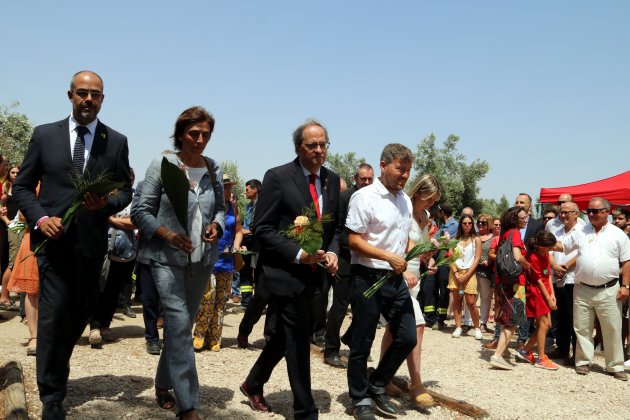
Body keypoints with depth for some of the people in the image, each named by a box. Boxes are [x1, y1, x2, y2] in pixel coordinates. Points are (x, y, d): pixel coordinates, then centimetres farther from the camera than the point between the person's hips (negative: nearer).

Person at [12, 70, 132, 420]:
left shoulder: (117, 141, 5)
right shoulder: (45, 134, 4)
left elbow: (125, 190, 6)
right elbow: (22, 186, 5)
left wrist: (107, 203, -16)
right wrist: (40, 218, -12)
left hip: (91, 240, 2)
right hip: (53, 237, -2)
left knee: (81, 311, 14)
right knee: (54, 313, -6)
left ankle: (54, 372, 42)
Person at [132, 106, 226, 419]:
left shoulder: (214, 169, 6)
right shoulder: (162, 165, -6)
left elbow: (221, 207, 16)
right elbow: (141, 212, -5)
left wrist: (216, 226, -6)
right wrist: (168, 234, -19)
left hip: (202, 258, 5)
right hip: (167, 257, -5)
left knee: (182, 325, 14)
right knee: (180, 323, -12)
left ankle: (163, 386, 33)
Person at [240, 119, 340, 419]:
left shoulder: (332, 180, 9)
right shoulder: (278, 177, -10)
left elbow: (335, 227, 15)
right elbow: (262, 229, -12)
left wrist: (332, 252, -6)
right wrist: (298, 254, -20)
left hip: (315, 274, 6)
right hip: (285, 273, -6)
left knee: (286, 336, 19)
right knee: (299, 341, -1)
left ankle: (253, 384, 41)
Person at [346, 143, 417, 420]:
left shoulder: (405, 201, 12)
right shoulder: (364, 197, -12)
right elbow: (354, 241, -15)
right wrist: (390, 258, -21)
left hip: (396, 279, 7)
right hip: (368, 278, -7)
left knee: (407, 338, 8)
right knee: (362, 343, 5)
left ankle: (377, 387, 28)